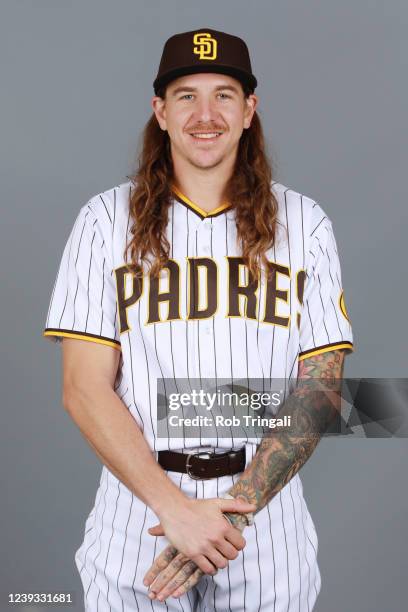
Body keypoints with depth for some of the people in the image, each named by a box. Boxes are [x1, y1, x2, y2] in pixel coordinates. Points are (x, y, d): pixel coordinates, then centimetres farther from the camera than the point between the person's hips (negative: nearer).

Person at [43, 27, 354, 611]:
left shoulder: (303, 223, 2)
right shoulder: (107, 218, -1)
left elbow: (320, 389, -2)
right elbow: (85, 390, -6)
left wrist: (235, 510, -14)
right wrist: (176, 510, -16)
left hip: (265, 517, 1)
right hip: (137, 517, 0)